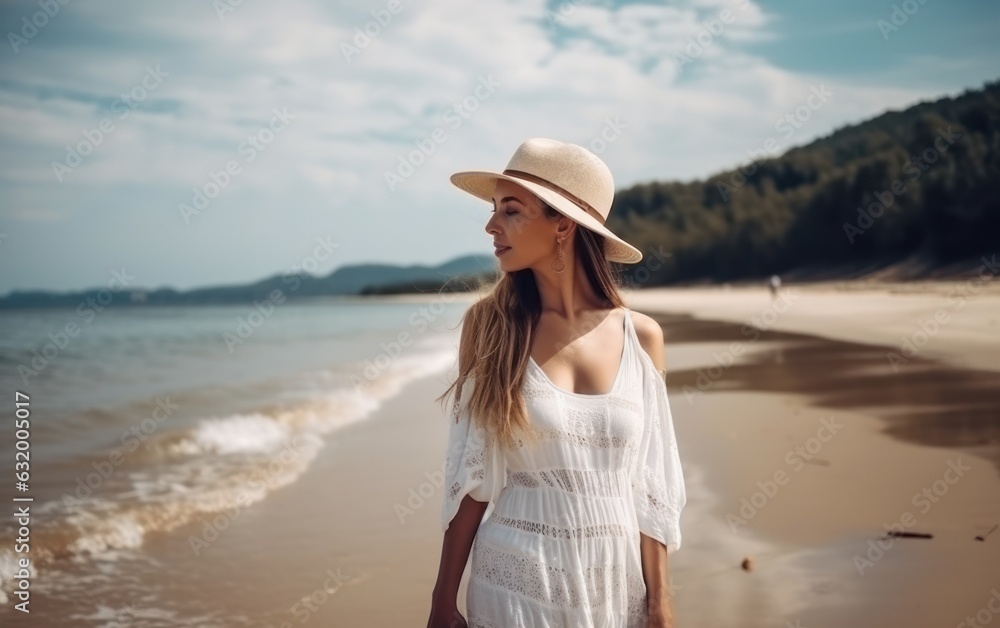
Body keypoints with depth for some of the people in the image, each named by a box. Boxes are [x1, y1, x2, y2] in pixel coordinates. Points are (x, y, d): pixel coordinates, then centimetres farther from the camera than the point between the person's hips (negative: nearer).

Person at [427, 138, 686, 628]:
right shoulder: (488, 323, -7)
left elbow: (648, 480, 1)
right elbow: (471, 477, -4)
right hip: (516, 584, -1)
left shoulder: (641, 336, -3)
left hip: (618, 582, 2)